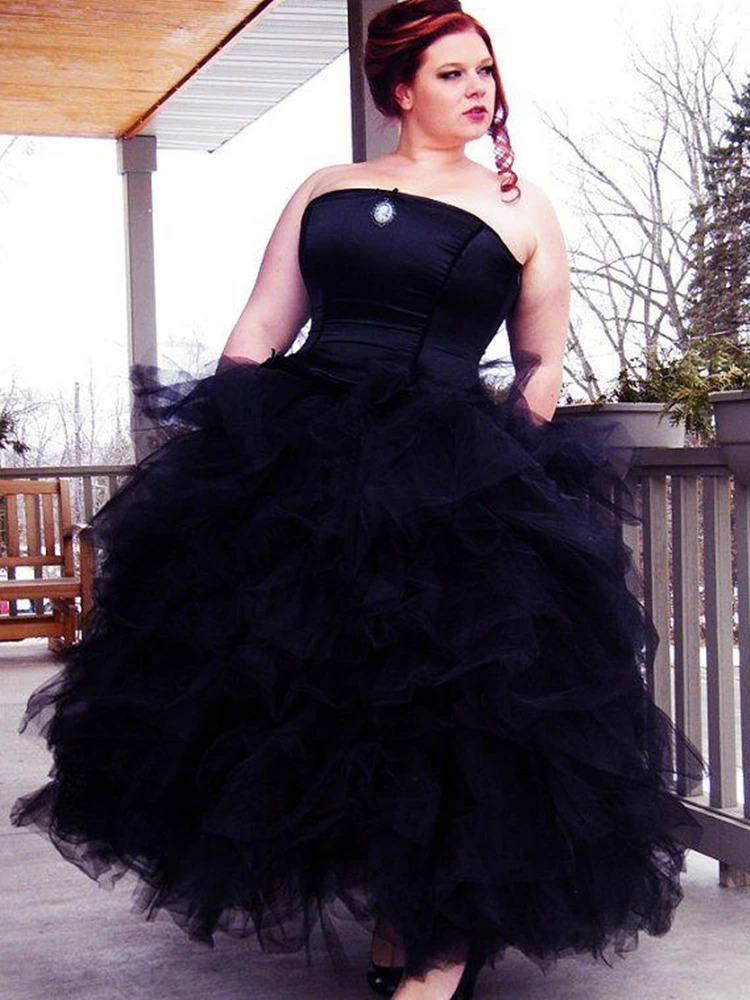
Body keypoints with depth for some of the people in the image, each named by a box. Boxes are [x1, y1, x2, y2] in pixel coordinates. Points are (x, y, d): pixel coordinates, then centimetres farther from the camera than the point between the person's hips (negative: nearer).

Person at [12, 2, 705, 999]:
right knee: (293, 690, 1)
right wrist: (202, 447, 4)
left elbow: (541, 370, 15)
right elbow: (258, 330, 12)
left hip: (455, 478, -2)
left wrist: (514, 476, 3)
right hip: (298, 462, 2)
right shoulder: (326, 190, 15)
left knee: (440, 712, -6)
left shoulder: (523, 211, 11)